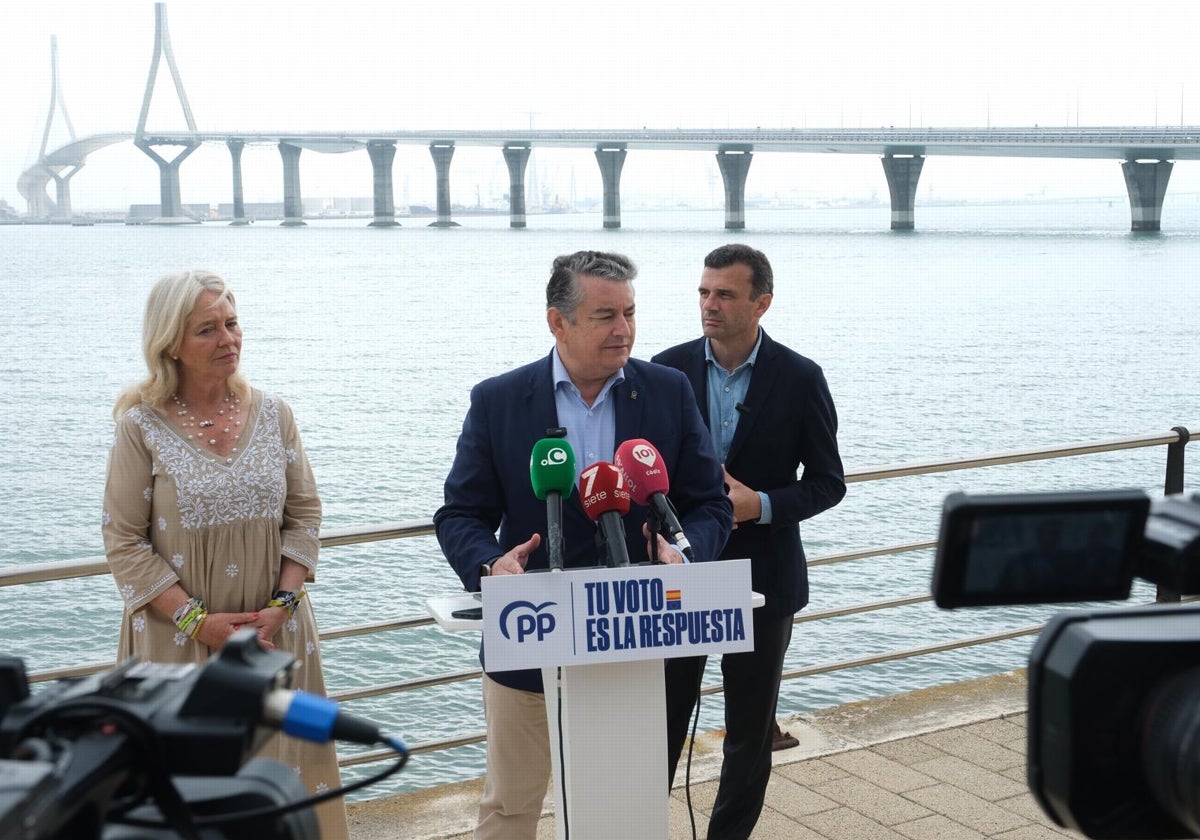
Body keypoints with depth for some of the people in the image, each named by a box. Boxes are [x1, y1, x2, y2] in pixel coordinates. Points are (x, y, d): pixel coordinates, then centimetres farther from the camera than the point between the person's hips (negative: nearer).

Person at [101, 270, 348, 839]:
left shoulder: (271, 413, 3)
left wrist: (282, 604, -8)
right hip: (179, 641, -3)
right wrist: (199, 622, -13)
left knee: (280, 766, 9)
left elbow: (303, 513, 6)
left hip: (274, 636, 3)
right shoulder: (142, 426, -7)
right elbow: (124, 542, -7)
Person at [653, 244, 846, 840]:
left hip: (762, 582, -1)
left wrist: (759, 505, -18)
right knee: (661, 725, 5)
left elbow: (827, 483, -2)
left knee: (750, 733, 12)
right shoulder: (669, 368, -2)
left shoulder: (799, 379, -6)